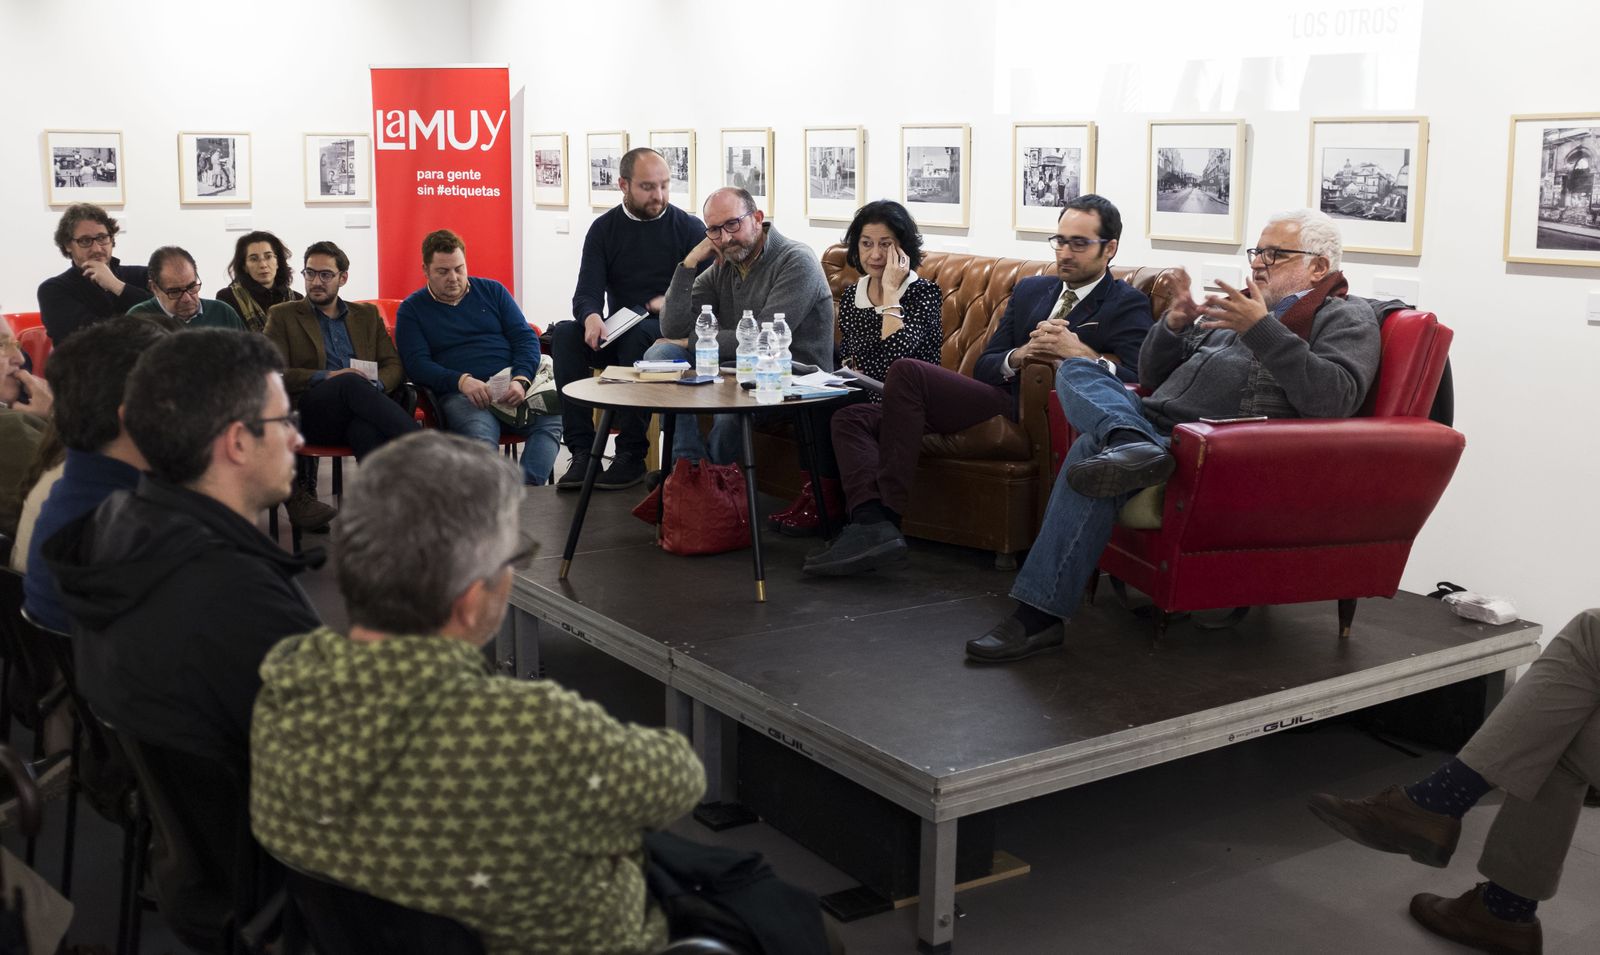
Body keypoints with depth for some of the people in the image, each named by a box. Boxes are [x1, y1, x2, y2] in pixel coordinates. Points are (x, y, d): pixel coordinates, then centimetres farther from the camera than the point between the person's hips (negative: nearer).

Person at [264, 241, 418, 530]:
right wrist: (325, 377, -12)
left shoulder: (368, 314, 27)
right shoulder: (282, 316, 18)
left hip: (357, 412, 2)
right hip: (308, 413, -2)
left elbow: (394, 365, 17)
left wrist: (376, 385, -8)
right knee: (352, 384, -37)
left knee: (367, 429, -39)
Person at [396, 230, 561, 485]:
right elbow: (417, 364, 2)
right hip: (458, 394, -2)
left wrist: (521, 380, -10)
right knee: (479, 436, -38)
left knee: (551, 419, -31)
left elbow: (525, 337, 12)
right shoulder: (412, 309, 15)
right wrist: (462, 381, -17)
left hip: (513, 386, 2)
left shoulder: (492, 291, 20)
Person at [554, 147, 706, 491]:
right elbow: (587, 294, 0)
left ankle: (631, 455, -31)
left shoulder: (689, 227, 3)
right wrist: (591, 318, -24)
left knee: (637, 334, -36)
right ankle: (583, 452, -28)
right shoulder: (604, 229, 9)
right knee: (564, 333, -25)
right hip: (617, 334, 3)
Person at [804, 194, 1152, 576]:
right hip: (998, 402, 8)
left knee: (906, 372, -25)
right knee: (851, 418, -5)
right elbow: (984, 367, 16)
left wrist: (1081, 353, -21)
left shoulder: (1128, 305, 6)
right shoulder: (1030, 290, 24)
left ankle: (887, 517, -24)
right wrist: (1021, 355, -5)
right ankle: (871, 522, -29)